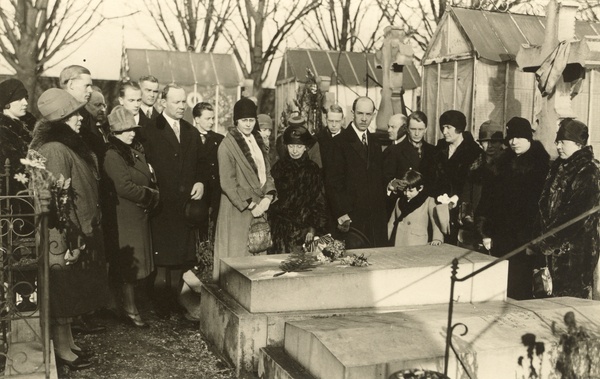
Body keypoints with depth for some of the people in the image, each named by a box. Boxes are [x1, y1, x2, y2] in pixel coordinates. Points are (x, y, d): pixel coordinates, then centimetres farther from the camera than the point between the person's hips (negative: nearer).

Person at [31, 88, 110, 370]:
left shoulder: (70, 146, 10)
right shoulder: (55, 150, -21)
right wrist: (70, 241, -23)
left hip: (81, 233, 10)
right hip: (64, 238, -10)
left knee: (70, 293, 18)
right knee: (63, 292, 4)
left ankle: (67, 342, 31)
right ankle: (63, 348, 17)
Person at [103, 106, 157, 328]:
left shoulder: (135, 150, 12)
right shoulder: (112, 155, -16)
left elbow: (147, 178, 19)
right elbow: (124, 187, -22)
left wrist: (150, 194, 0)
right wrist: (150, 195, -12)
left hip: (140, 214, 9)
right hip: (126, 216, -9)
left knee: (136, 262, 14)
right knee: (130, 263, -2)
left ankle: (130, 304, 25)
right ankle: (130, 310, 7)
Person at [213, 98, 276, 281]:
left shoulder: (257, 140, 12)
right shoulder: (227, 145, -8)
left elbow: (267, 171, 13)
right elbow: (227, 182, -12)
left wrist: (267, 197, -4)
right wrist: (250, 205, -13)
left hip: (260, 205, 6)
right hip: (238, 209, -6)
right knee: (238, 252, -1)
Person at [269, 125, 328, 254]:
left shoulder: (313, 169, 4)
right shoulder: (279, 167, 7)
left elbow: (319, 201, 4)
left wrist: (314, 227, -3)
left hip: (304, 228, -1)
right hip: (281, 227, 1)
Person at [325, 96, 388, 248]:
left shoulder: (375, 143, 15)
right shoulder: (340, 142, -5)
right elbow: (333, 182, -9)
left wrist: (382, 209, 10)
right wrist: (342, 213, -14)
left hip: (376, 218, 6)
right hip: (352, 218, -5)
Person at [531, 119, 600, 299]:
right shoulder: (559, 167, 13)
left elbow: (578, 216, -18)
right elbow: (546, 206, 15)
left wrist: (548, 243, -16)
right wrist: (541, 241, 7)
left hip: (576, 251, -8)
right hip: (554, 248, 8)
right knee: (557, 297, 11)